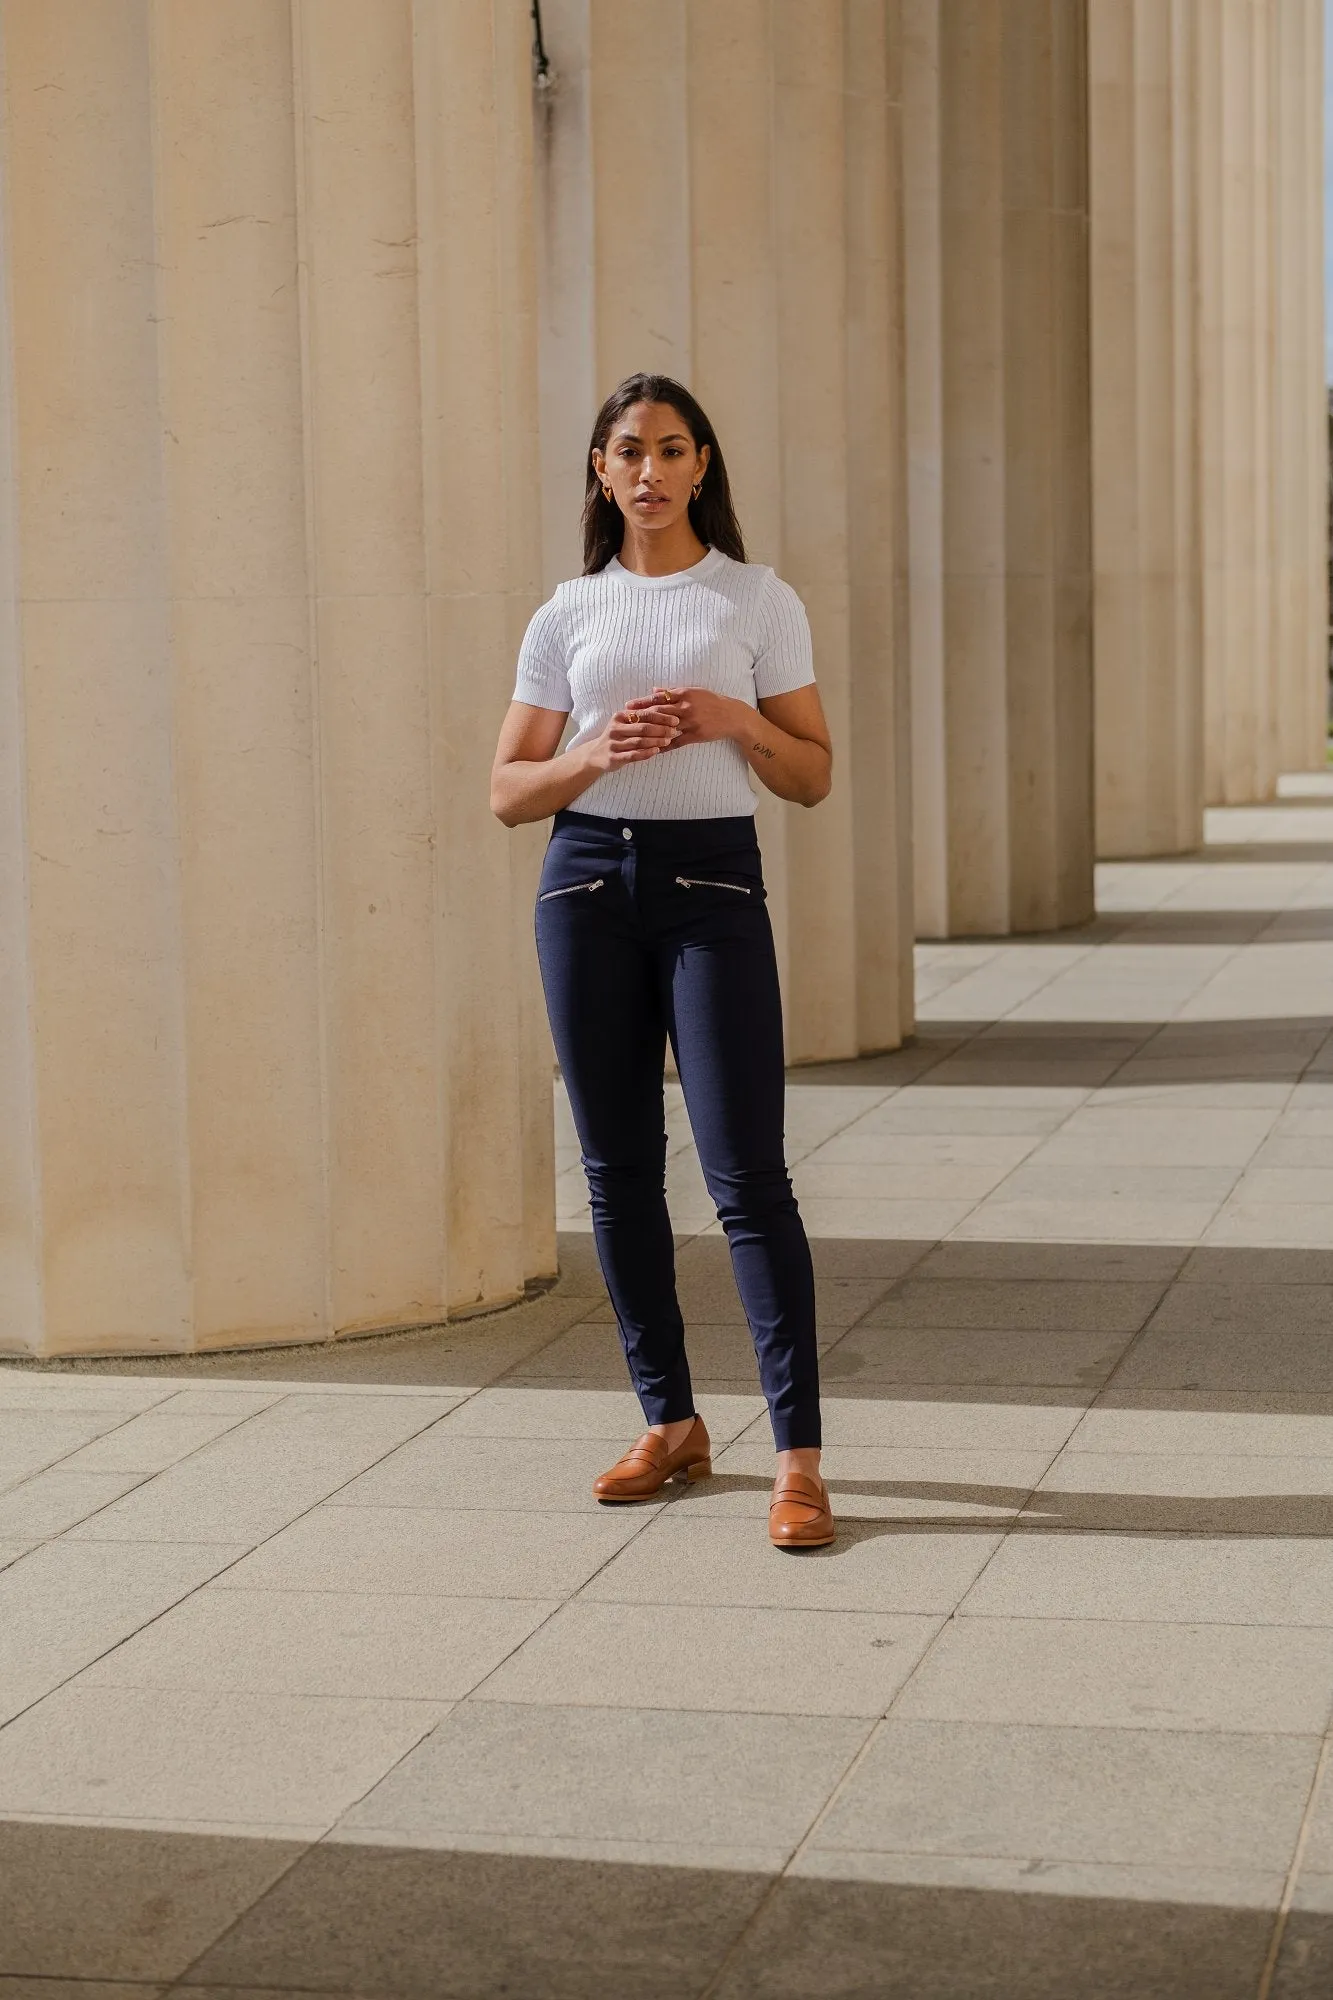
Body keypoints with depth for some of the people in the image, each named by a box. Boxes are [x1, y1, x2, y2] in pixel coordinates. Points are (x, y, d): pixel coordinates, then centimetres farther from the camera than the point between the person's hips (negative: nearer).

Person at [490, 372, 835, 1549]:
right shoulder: (568, 616, 10)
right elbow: (509, 791, 8)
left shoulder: (760, 602, 4)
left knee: (747, 1172, -10)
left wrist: (737, 721, -13)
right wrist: (596, 754, -11)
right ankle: (672, 1424, 20)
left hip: (712, 882, -3)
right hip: (589, 879, 3)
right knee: (619, 1169, 7)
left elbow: (814, 777, 6)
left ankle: (799, 1459, -9)